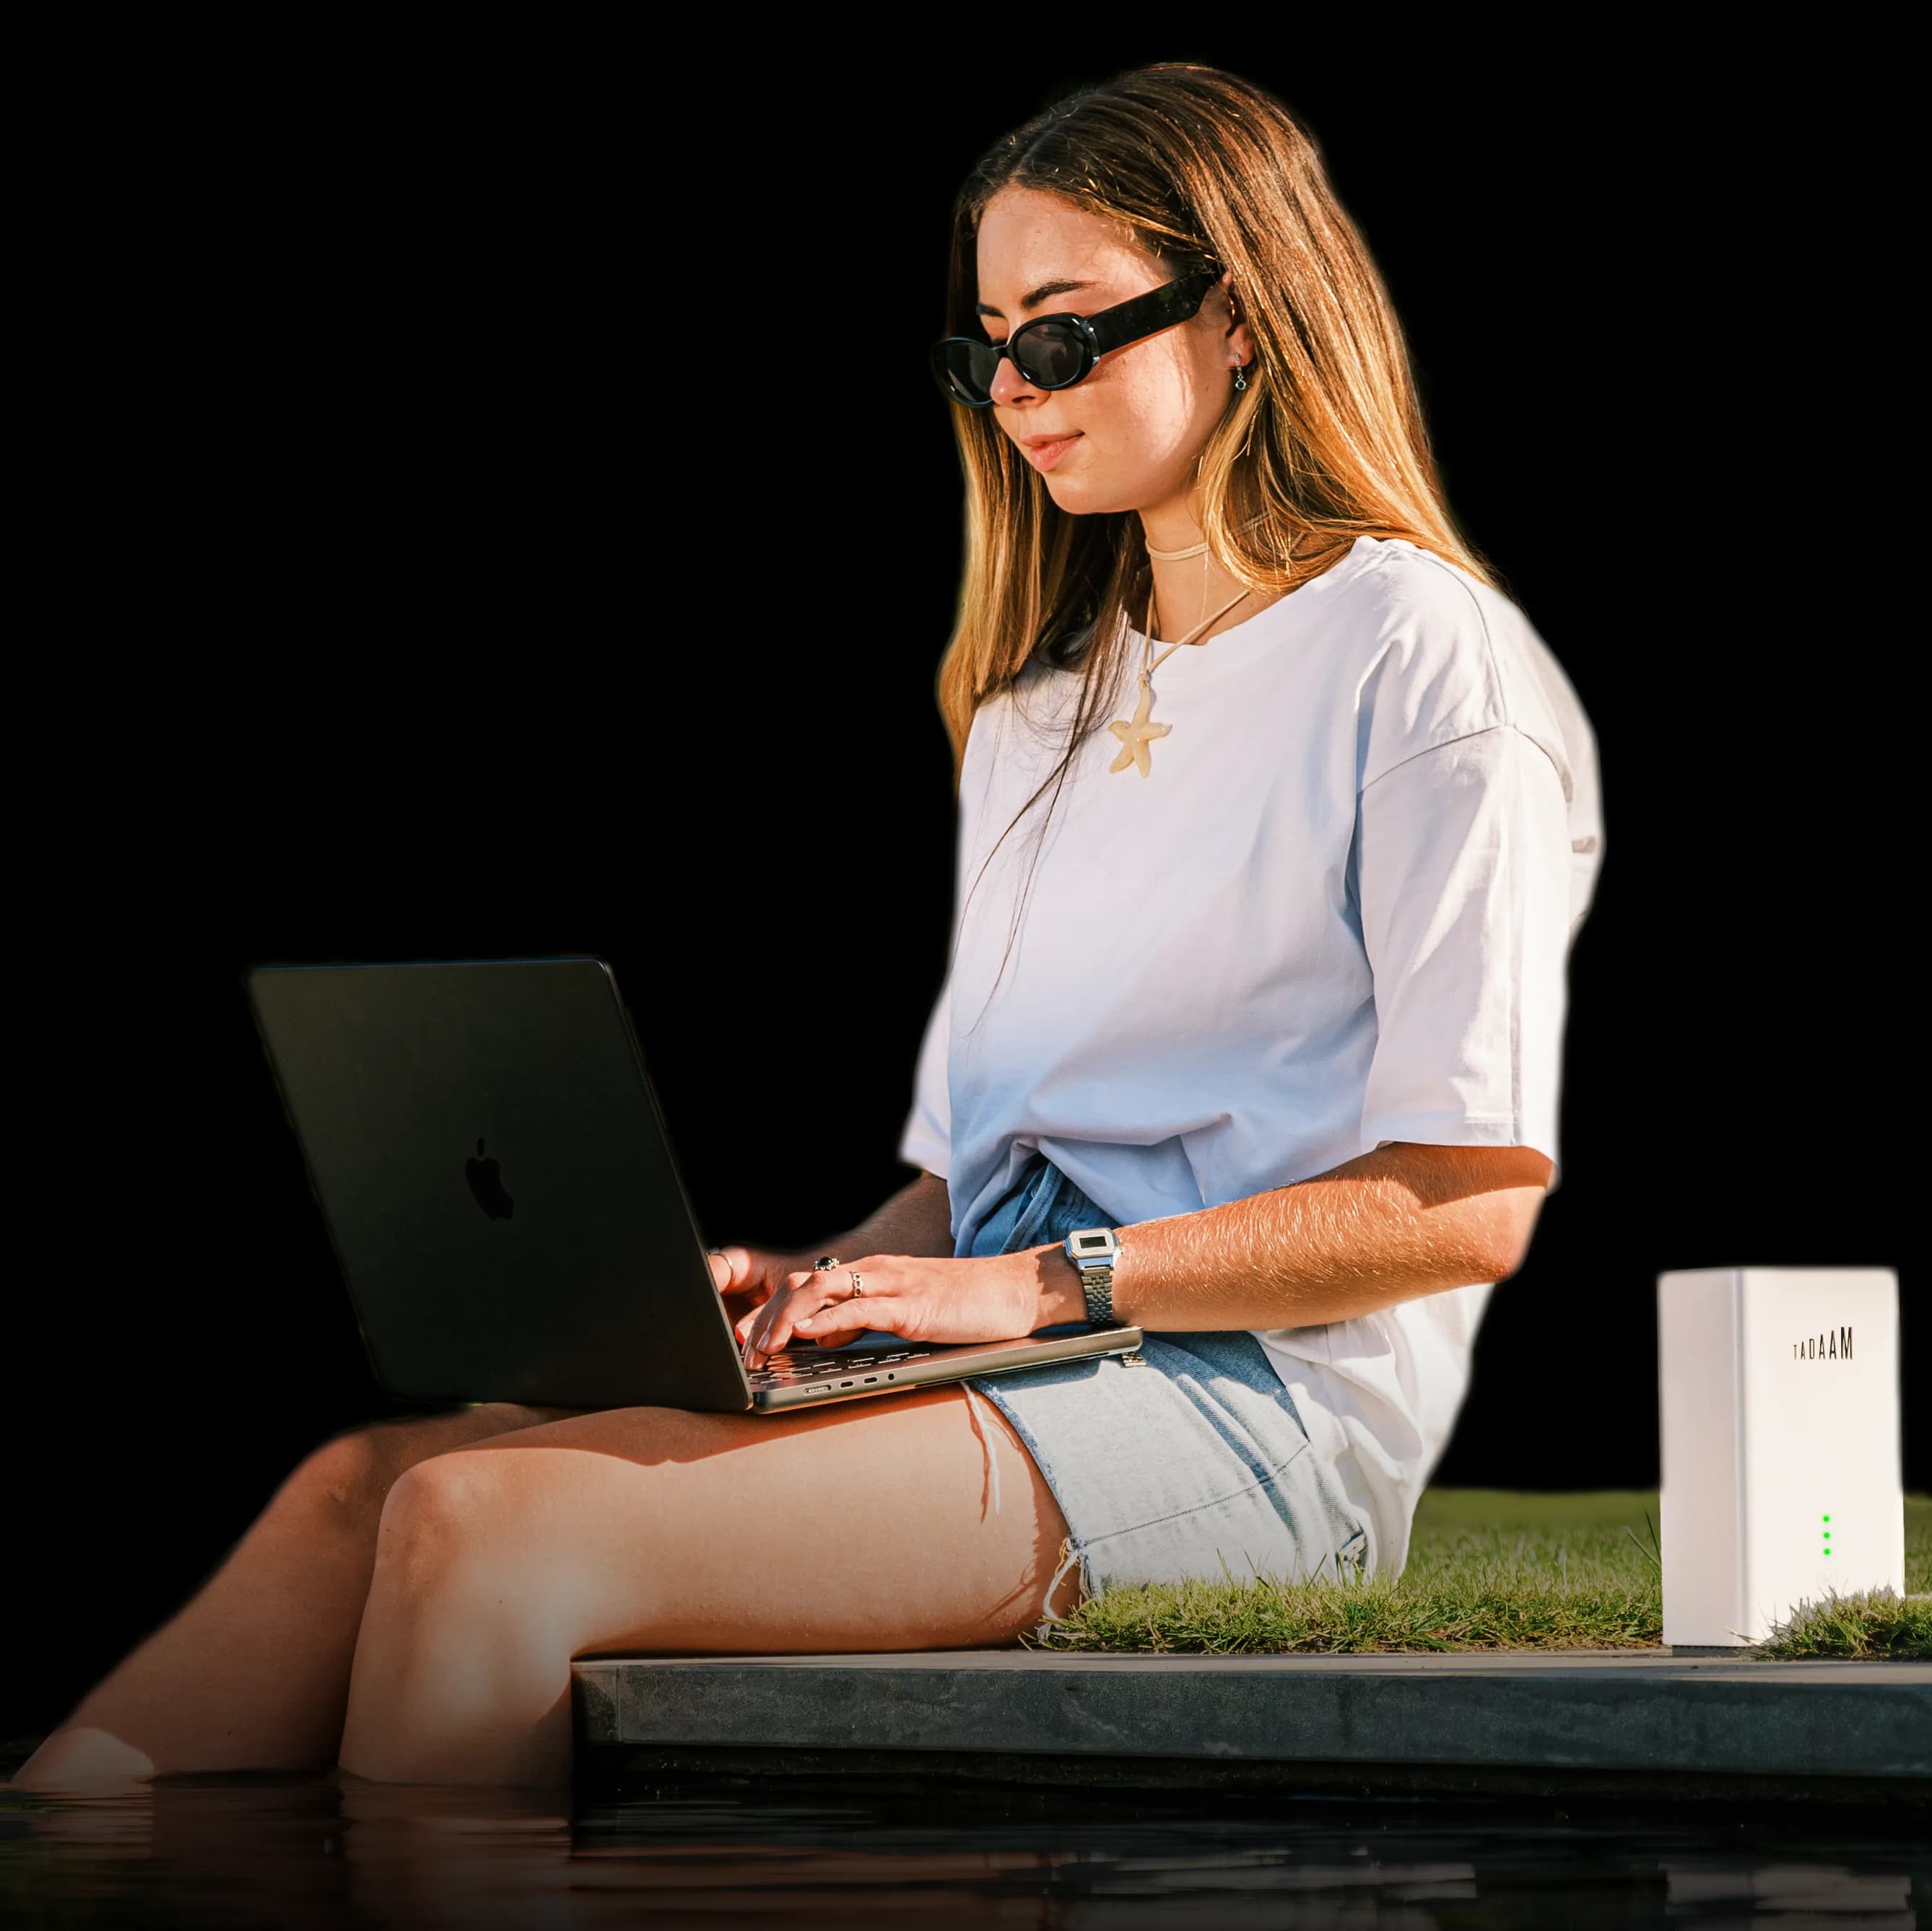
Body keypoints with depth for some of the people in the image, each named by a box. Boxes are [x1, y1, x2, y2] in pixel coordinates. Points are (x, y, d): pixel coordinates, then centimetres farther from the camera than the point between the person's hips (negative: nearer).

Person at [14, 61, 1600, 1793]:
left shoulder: (1428, 662, -2)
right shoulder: (1041, 704, 24)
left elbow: (1470, 1203, -11)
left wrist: (1042, 1284, -14)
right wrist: (821, 1285, 1)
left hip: (1253, 1395, -7)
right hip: (1024, 1382, 7)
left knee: (493, 1524, -27)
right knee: (369, 1478, -17)